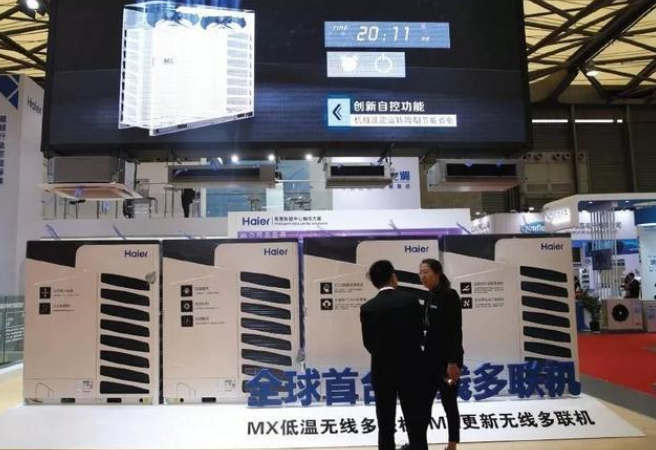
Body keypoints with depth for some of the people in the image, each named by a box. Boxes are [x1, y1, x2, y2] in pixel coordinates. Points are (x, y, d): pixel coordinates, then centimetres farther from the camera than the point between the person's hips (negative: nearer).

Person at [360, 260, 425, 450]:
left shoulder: (367, 308, -8)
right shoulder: (411, 301, -8)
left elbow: (368, 343, -2)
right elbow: (420, 335, -1)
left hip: (382, 370, 0)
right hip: (410, 368, 0)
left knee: (386, 424, 9)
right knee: (415, 423, 11)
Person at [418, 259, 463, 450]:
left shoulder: (450, 295, -13)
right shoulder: (430, 297, 10)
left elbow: (456, 331, -17)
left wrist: (453, 361, -21)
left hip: (447, 358, -7)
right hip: (431, 357, 7)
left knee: (449, 402, 5)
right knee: (424, 401, 10)